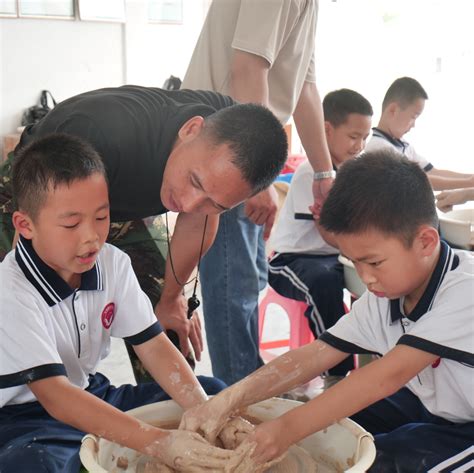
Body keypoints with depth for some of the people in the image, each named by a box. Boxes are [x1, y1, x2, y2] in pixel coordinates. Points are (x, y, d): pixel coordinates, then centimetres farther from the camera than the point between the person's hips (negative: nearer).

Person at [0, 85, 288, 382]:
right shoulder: (104, 137, -44)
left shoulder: (229, 129, -25)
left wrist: (171, 298, 1)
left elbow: (197, 220, -8)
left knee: (173, 330, 1)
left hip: (127, 210, 4)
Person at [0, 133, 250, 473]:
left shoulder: (113, 263, -5)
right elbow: (54, 396, -32)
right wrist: (157, 442, -41)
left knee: (214, 391, -3)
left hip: (93, 396, 6)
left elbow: (153, 344, -8)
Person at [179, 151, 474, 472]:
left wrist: (289, 429, -38)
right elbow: (316, 355, -14)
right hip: (431, 408, 7)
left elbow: (390, 374, -37)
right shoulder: (381, 298, -7)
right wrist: (228, 400, -27)